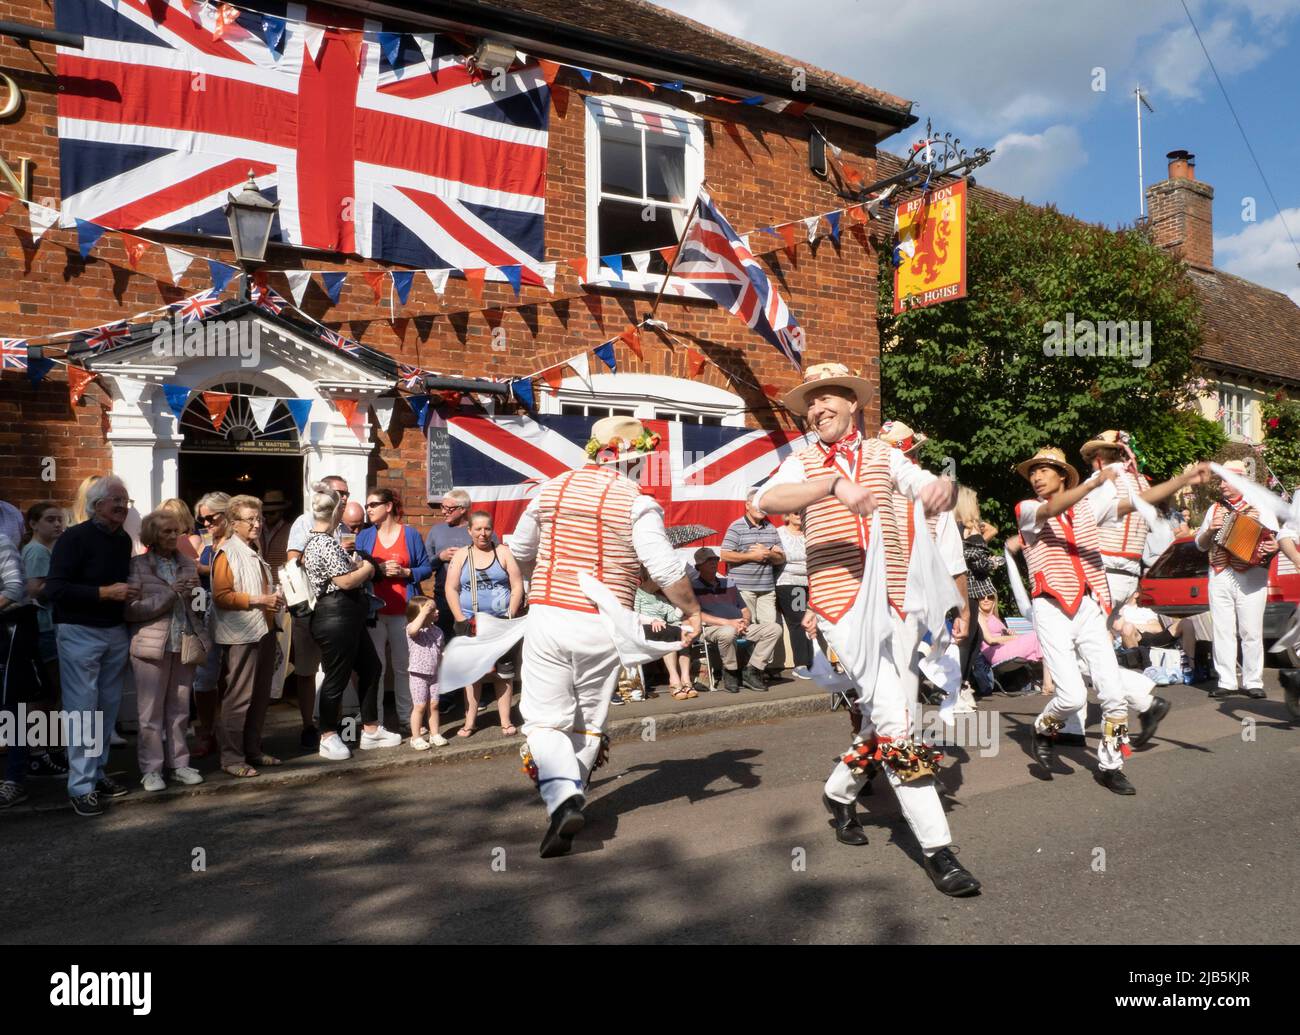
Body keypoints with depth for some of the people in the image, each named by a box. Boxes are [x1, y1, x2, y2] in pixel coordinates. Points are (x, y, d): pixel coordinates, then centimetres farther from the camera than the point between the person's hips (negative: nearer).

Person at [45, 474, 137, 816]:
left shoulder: (124, 539, 9)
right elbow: (54, 589, -20)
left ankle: (97, 772, 24)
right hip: (79, 633, -7)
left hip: (115, 632, 7)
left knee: (108, 706, 12)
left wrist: (127, 593, 10)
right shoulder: (73, 538, -13)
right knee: (82, 708, -4)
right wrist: (104, 592, -22)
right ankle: (81, 787, 3)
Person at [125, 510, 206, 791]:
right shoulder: (137, 565, -3)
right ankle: (151, 770, 13)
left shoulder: (188, 564, 10)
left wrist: (195, 595, -2)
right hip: (152, 646, -4)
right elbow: (130, 610, -10)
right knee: (151, 712, 3)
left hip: (184, 644, 4)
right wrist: (170, 594, -16)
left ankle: (179, 763, 21)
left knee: (180, 710, 11)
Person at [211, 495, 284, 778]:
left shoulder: (255, 551, 16)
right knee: (238, 698, -3)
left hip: (264, 631, 9)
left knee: (260, 696, 14)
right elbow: (221, 596, -18)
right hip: (242, 635, -9)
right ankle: (231, 758, 6)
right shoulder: (227, 553, -10)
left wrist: (275, 598, 11)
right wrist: (258, 600, -21)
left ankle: (253, 750, 25)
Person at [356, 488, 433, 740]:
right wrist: (378, 569, -11)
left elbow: (426, 568, 6)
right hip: (373, 609, 1)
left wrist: (405, 572, -11)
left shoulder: (411, 534, 6)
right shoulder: (364, 536, 10)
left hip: (403, 611, -1)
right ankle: (374, 721, 8)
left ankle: (406, 717, 15)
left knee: (403, 666, 5)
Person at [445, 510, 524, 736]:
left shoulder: (503, 553, 4)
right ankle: (470, 722, 13)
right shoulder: (461, 556, 6)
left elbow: (517, 587, 1)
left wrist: (510, 616, -8)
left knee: (503, 673, 2)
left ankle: (506, 721, 10)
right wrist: (461, 619, -6)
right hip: (471, 624, 1)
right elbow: (451, 589, 2)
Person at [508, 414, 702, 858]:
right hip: (602, 627, -1)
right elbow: (667, 568, -15)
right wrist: (691, 611, 0)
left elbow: (520, 550, 17)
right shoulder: (636, 504, -7)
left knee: (546, 720, 5)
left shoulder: (552, 488, 5)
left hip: (547, 618, 2)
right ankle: (571, 797, 25)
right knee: (588, 723, 17)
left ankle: (562, 799, -16)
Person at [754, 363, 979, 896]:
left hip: (892, 593, 4)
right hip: (839, 597, -4)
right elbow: (767, 499, -17)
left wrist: (942, 487, -23)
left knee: (881, 712, 14)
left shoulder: (884, 455, 13)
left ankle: (839, 792, 40)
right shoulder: (803, 463, 4)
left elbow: (930, 491, 2)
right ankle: (937, 848, -4)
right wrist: (835, 484, -31)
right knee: (894, 716, -11)